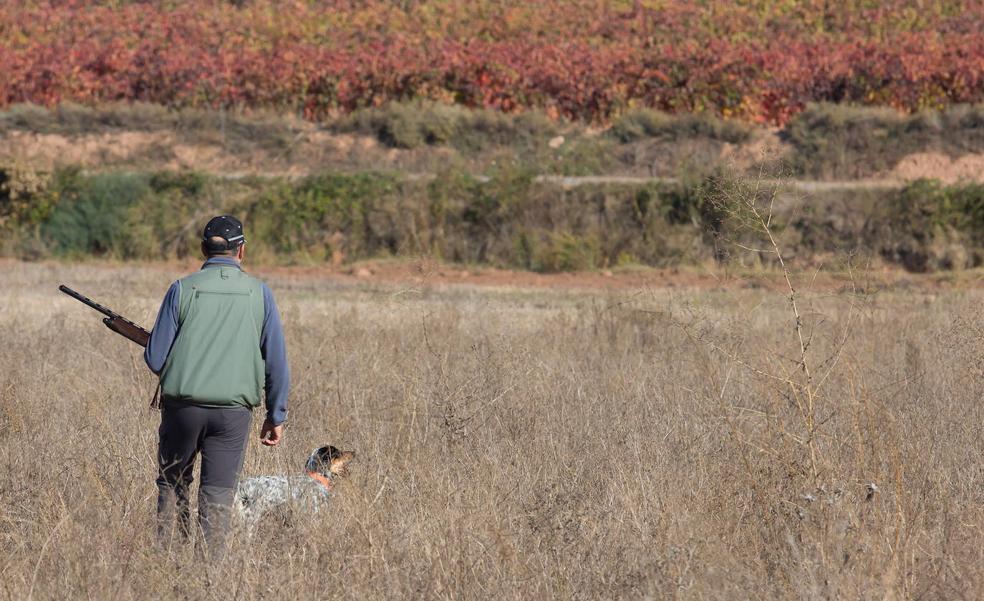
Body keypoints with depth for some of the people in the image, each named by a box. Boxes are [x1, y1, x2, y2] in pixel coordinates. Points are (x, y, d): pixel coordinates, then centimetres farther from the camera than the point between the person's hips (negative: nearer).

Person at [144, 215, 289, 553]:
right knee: (218, 495, 3)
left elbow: (155, 359, -1)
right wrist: (276, 416, 12)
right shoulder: (259, 294, 3)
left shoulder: (182, 290, -1)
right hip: (233, 410, 0)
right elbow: (277, 363, 3)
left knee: (172, 484, 16)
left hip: (182, 406, 0)